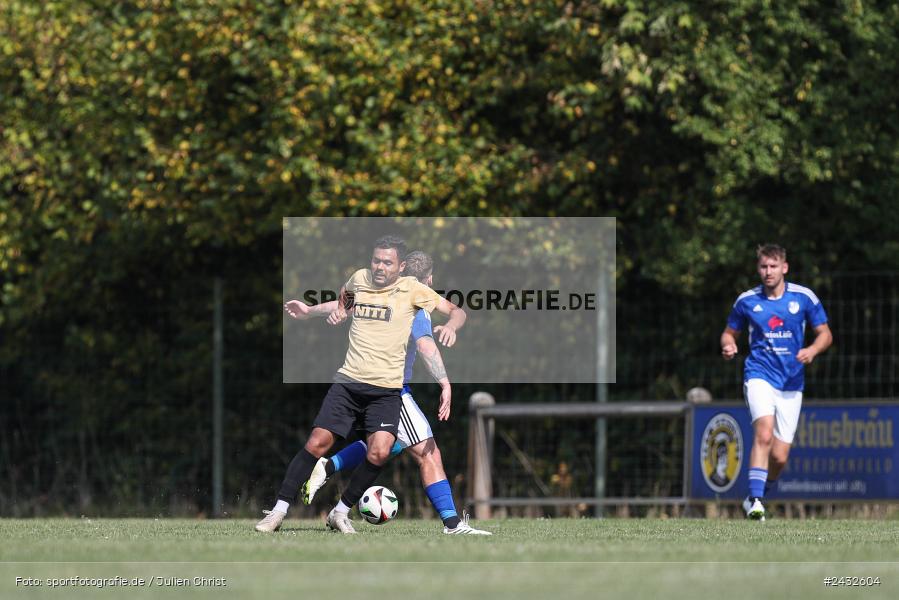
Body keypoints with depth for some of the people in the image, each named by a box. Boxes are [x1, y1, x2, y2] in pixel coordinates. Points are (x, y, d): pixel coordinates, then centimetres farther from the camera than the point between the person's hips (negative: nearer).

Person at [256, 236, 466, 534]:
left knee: (379, 451, -21)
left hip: (387, 389, -2)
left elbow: (457, 311, 2)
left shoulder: (411, 289, -1)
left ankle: (340, 513, -3)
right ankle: (278, 511, -1)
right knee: (317, 442, -8)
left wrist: (450, 326, -18)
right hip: (348, 381, 2)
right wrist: (340, 309, 16)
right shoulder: (360, 278, 8)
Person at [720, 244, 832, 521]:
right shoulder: (747, 300, 1)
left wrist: (812, 350, -14)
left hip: (791, 383, 2)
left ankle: (755, 498, 27)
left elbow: (825, 334, 7)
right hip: (760, 376, -2)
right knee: (764, 433, -28)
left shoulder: (804, 297, 0)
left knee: (779, 457, 1)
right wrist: (728, 346, -9)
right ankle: (755, 499, -30)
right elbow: (730, 332, 15)